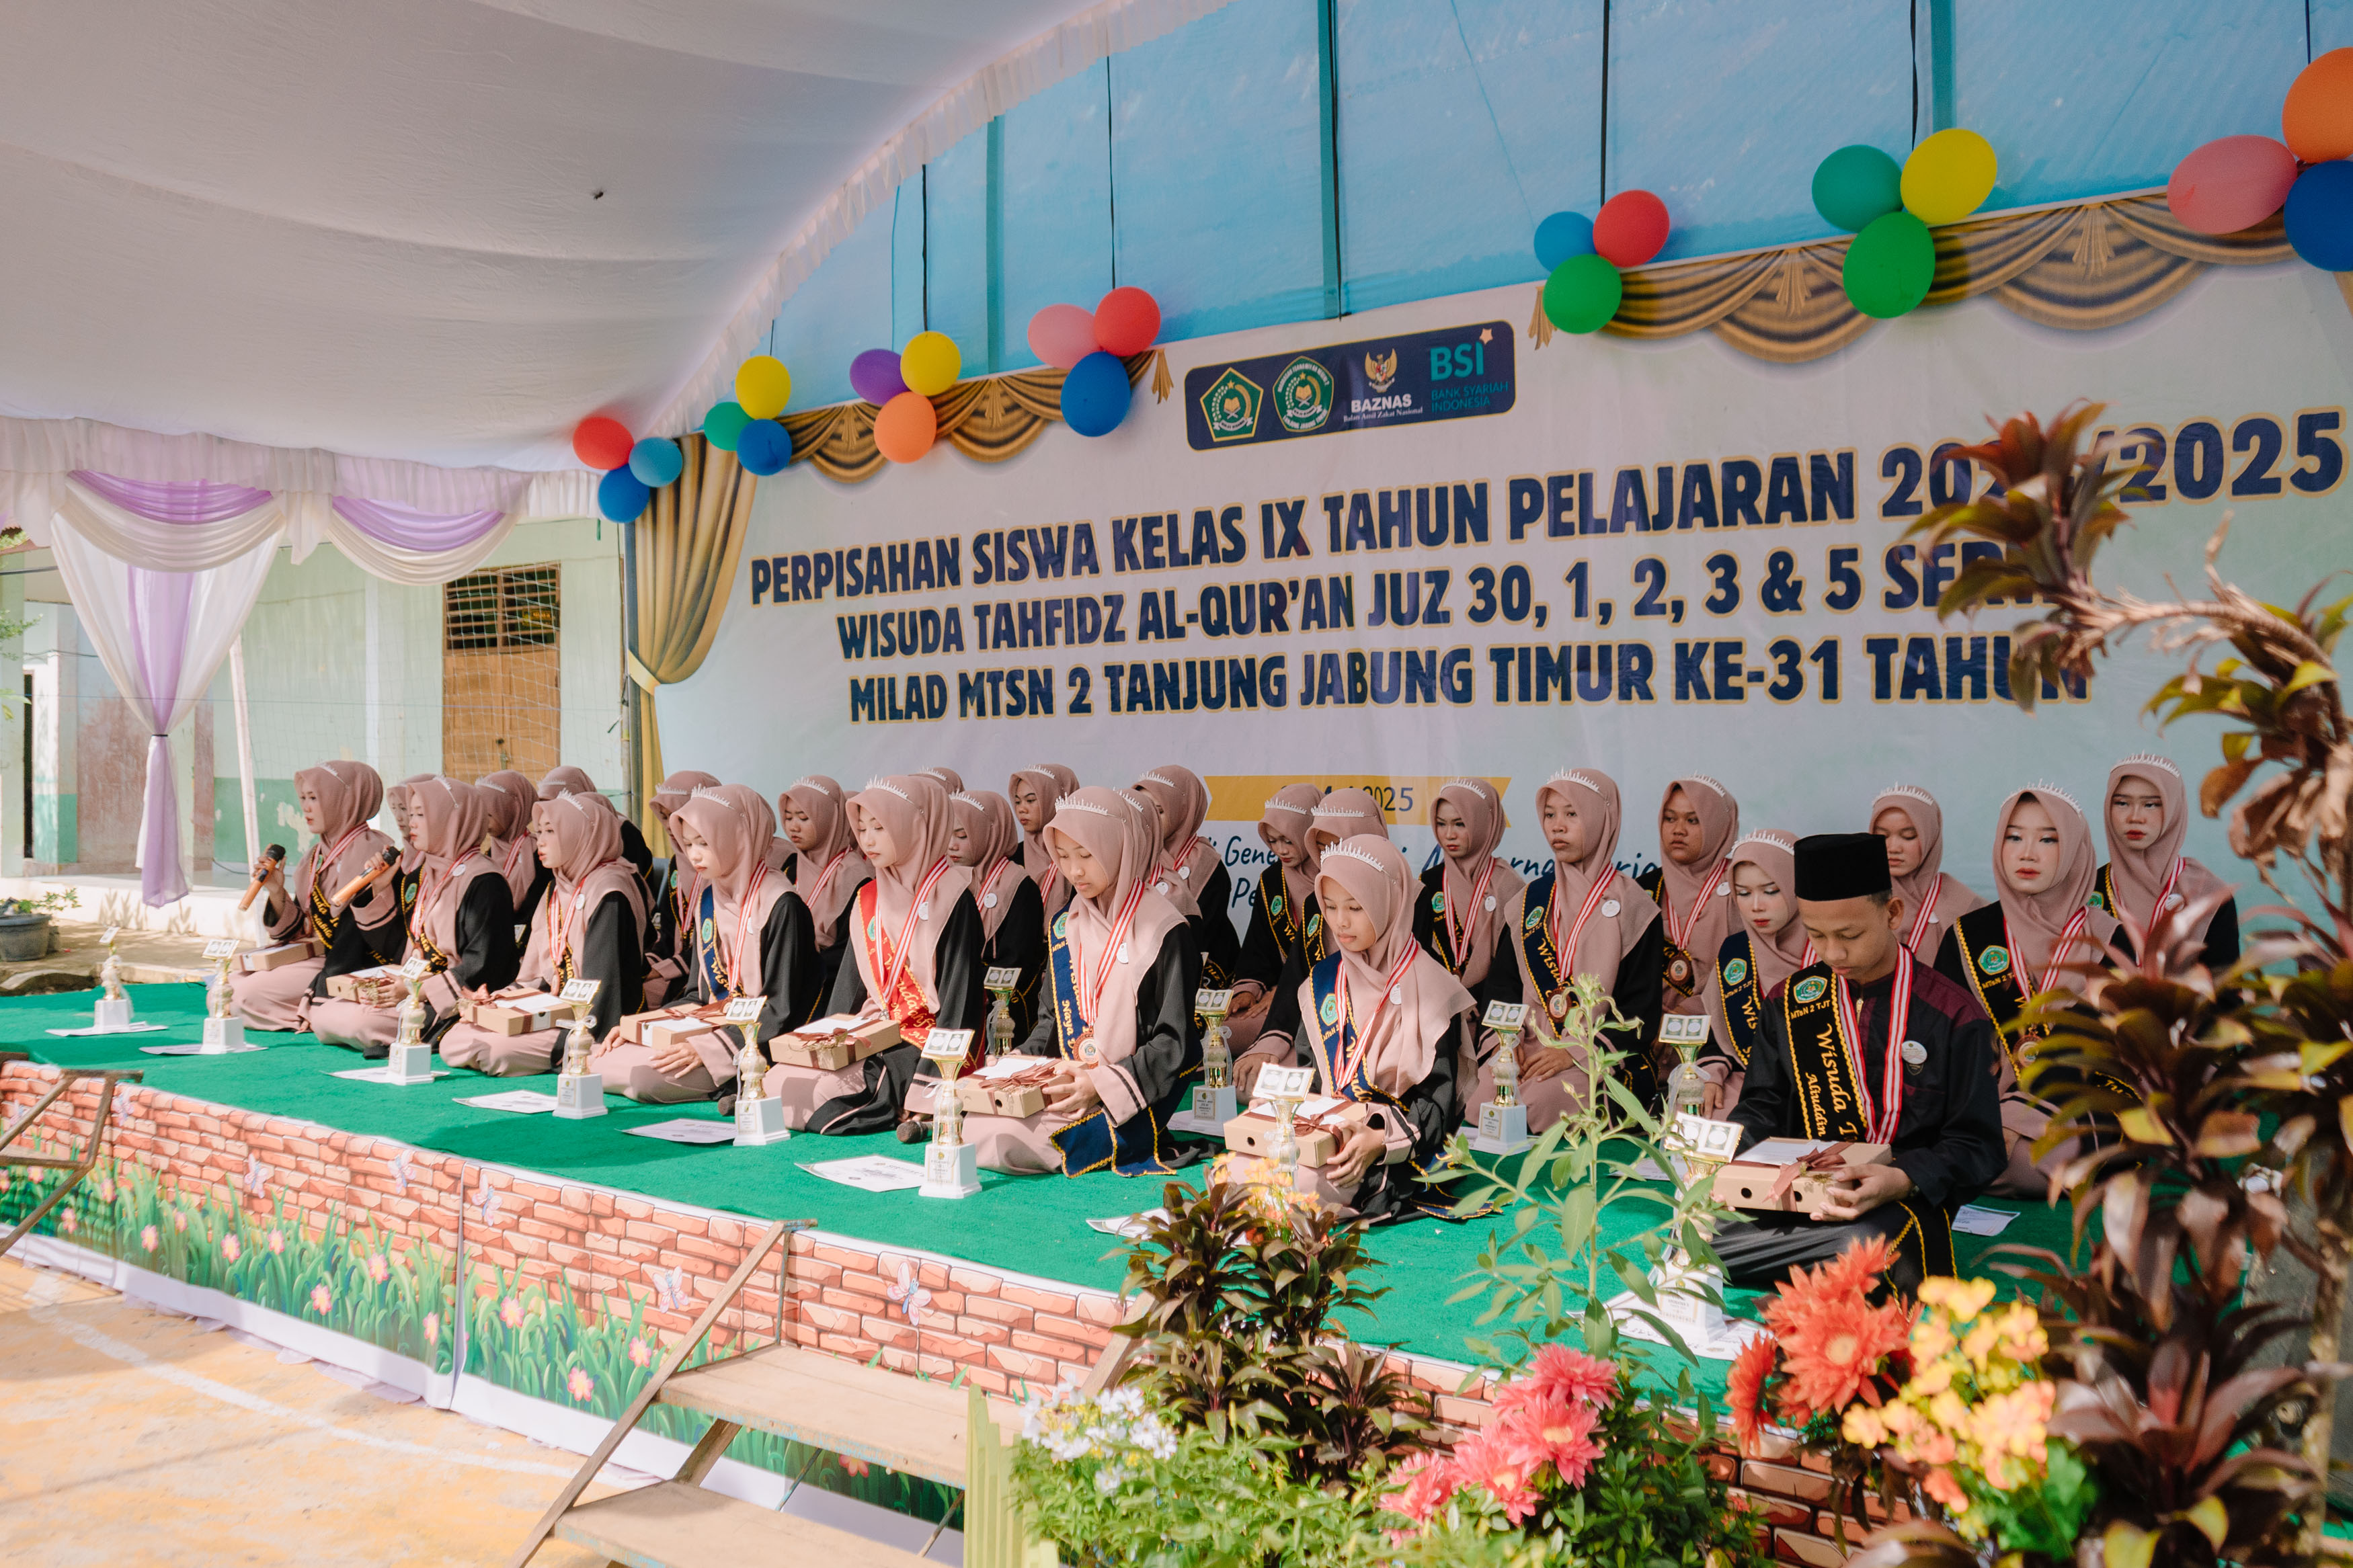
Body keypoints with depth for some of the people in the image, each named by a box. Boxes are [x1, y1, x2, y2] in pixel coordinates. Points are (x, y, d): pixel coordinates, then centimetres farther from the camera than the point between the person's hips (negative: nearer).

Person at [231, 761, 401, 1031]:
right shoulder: (315, 856, 12)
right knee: (227, 988, 7)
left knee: (248, 993, -18)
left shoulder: (371, 851, -16)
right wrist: (276, 892, -2)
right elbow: (304, 929, 11)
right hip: (319, 957, 10)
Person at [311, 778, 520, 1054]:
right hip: (417, 987, 9)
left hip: (455, 1001, -9)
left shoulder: (483, 883, -14)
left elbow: (481, 967, -19)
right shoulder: (423, 875, 15)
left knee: (360, 1022, -25)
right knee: (321, 1016, -1)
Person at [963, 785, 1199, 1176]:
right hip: (1063, 1085, 6)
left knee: (1004, 1141, -24)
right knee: (975, 1128, -17)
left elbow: (1173, 1044, -9)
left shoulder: (1166, 931, -8)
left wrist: (1100, 1084, -19)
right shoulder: (1066, 926, 13)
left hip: (1127, 1100, -6)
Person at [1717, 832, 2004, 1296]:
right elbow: (1763, 1107, 14)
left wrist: (1903, 1180, -21)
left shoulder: (1954, 1017, 0)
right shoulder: (1790, 1002, 12)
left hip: (1900, 1207, -4)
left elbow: (1976, 1146, -1)